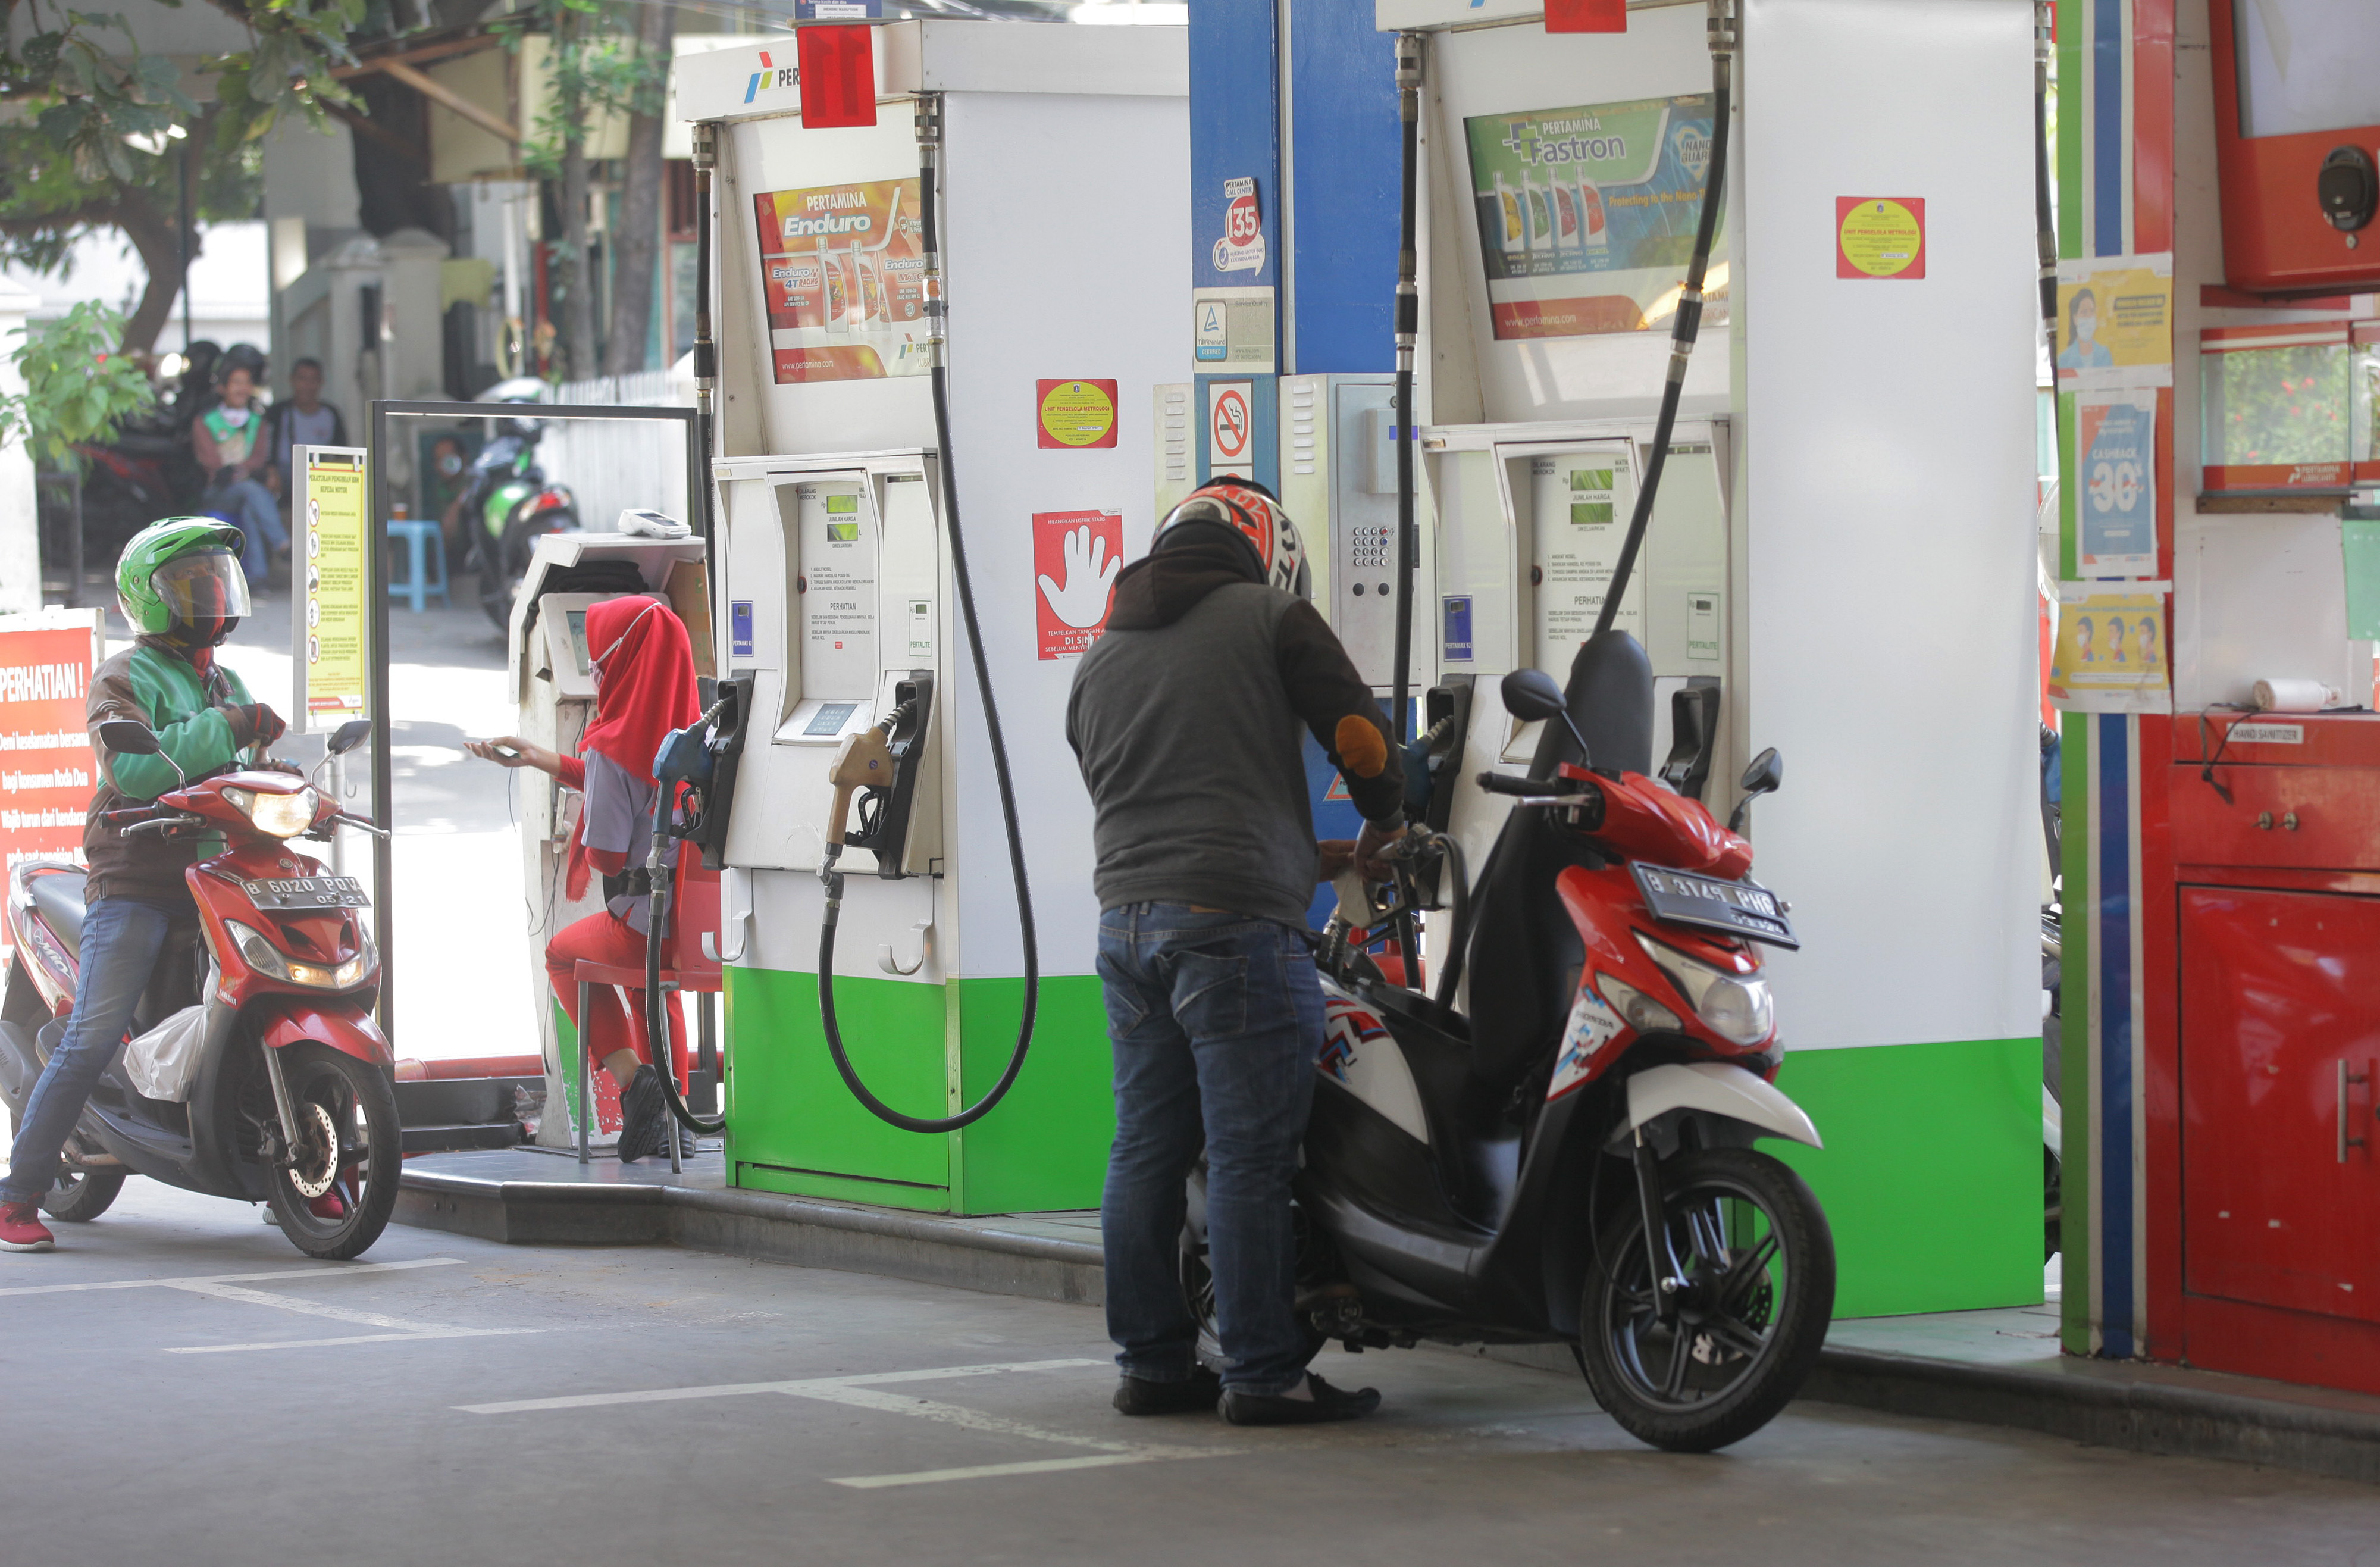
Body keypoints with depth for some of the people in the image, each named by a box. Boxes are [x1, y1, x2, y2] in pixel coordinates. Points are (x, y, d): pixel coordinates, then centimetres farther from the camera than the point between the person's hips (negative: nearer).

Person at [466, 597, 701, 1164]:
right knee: (649, 976, 39)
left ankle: (631, 1078, 11)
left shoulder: (613, 746, -17)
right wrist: (535, 757, 30)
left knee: (563, 954, 27)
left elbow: (606, 855, -17)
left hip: (645, 920, -6)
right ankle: (670, 1114, 35)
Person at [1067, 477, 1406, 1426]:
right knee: (1248, 1158, -6)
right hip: (1234, 920, -6)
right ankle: (1261, 1375, -5)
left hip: (1126, 917, 7)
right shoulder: (1271, 617, 3)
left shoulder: (1101, 659, 21)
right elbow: (1360, 737, -4)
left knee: (1146, 1151, 9)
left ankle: (1152, 1362, 12)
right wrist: (1382, 829, 17)